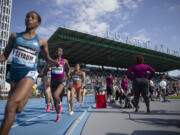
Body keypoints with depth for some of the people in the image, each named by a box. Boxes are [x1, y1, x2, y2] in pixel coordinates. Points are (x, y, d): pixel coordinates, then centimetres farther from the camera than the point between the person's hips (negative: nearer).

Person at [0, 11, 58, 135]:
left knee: (11, 105, -23)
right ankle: (28, 91, 44)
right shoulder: (15, 36, 8)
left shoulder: (41, 41, 3)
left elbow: (47, 58, 15)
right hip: (14, 74, 4)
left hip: (29, 74, -4)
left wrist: (55, 62, -6)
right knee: (17, 110, 12)